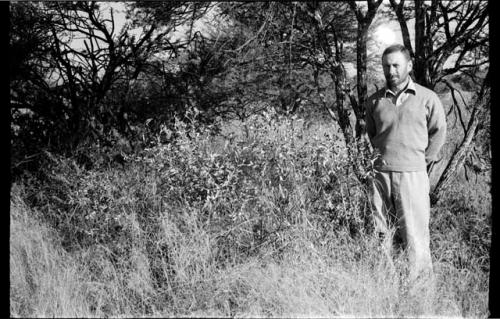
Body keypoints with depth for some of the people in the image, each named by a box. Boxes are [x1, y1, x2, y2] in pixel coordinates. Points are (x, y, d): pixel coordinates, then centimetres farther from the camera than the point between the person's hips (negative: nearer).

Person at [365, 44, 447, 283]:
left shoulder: (427, 98, -1)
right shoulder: (375, 101, 8)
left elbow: (439, 130, 8)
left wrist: (425, 160, 6)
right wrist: (379, 154, 13)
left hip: (412, 174, -3)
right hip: (381, 173, 3)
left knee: (414, 231, -2)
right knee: (381, 230, 8)